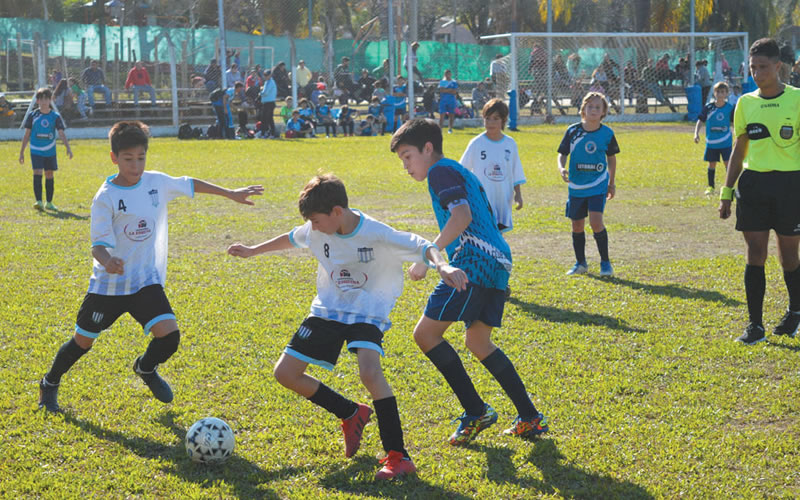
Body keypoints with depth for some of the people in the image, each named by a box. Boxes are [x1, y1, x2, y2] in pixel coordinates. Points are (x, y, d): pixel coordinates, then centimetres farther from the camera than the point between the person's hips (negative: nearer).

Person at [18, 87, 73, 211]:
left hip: (50, 151, 2)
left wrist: (68, 147, -20)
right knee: (37, 174, -14)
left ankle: (49, 203, 20)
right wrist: (22, 152, 6)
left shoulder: (55, 116, 1)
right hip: (36, 151, -2)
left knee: (50, 175, 9)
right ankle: (38, 202, -16)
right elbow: (27, 135, 6)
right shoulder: (32, 115, 0)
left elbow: (61, 133, -5)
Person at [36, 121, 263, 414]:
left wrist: (230, 194, 20)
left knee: (169, 336, -15)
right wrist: (106, 261, -45)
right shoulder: (105, 198, -16)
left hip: (146, 281, 3)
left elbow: (189, 185, 16)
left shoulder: (157, 182, -3)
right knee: (83, 342, 10)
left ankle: (146, 368, 19)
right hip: (108, 286, -3)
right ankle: (50, 383, 39)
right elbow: (99, 245, -22)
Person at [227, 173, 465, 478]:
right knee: (285, 373, 0)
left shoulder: (376, 235, -23)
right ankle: (352, 414, 19)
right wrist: (253, 251, 25)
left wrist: (442, 266, -46)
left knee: (369, 370, -33)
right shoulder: (317, 231, -7)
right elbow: (292, 239, 15)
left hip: (368, 312, -6)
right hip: (328, 310, 6)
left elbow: (422, 247, -25)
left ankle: (398, 457, -25)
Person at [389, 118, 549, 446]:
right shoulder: (463, 173, 28)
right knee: (478, 341, 19)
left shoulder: (441, 171, -2)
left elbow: (462, 216, -19)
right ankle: (530, 418, 16)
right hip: (498, 262, 10)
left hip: (474, 263, -10)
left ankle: (475, 412, -7)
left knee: (426, 333, -8)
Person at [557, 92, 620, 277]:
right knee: (577, 226, 9)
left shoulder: (607, 133, -3)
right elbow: (562, 153, 4)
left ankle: (605, 262, -3)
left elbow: (611, 157, 12)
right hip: (576, 186, 2)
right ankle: (580, 263, 26)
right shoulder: (573, 131, -4)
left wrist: (611, 183, 15)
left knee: (596, 222, -18)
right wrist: (561, 168, -18)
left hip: (598, 185, -2)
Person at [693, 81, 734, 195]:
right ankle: (710, 187, 19)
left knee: (728, 163, -5)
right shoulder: (708, 107, -3)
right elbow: (700, 121, 1)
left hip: (726, 142, -1)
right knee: (712, 164, 8)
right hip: (711, 142, 1)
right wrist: (696, 133, -12)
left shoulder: (729, 108, -2)